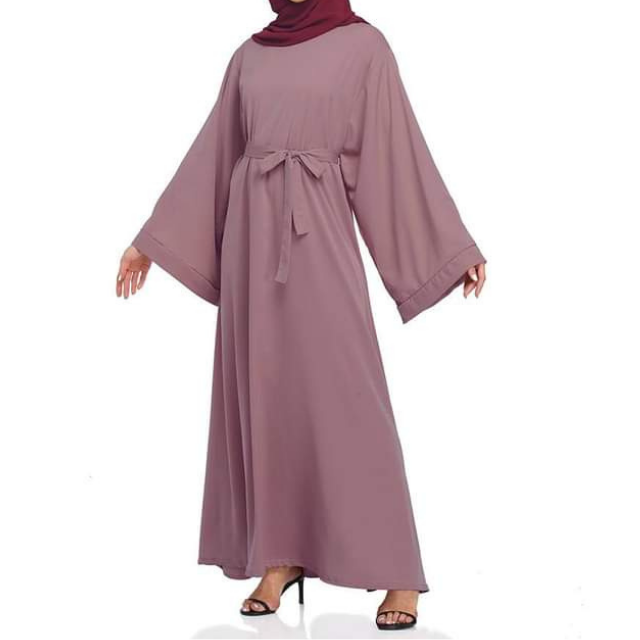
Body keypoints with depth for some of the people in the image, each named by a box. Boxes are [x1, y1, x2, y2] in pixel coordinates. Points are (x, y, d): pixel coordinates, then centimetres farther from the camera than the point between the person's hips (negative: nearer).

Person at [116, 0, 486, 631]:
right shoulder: (250, 55, 14)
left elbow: (400, 151, 2)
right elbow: (211, 153, 17)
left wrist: (457, 247, 0)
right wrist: (152, 239, 17)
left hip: (320, 231, -4)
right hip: (252, 230, 5)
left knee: (347, 396, -8)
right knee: (263, 391, 4)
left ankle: (397, 572, -1)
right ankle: (278, 557, 14)